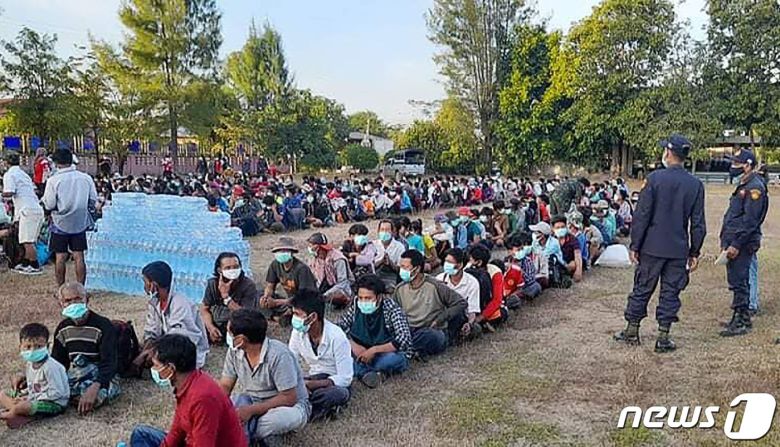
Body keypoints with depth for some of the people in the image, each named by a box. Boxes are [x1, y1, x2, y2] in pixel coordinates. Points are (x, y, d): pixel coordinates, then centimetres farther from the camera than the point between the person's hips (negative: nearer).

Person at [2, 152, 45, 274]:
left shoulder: (9, 175, -2)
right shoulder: (24, 174, 22)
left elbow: (9, 193, -15)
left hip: (28, 210, -8)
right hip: (38, 209, 8)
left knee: (27, 241, -3)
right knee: (30, 241, 15)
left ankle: (35, 267, -1)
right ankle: (25, 264, 23)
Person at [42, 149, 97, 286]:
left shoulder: (54, 180, -12)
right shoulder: (86, 178, -5)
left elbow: (49, 205, -10)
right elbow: (93, 201, 1)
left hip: (60, 223, -2)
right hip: (80, 222, 2)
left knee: (60, 257, 7)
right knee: (79, 256, 7)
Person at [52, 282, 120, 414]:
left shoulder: (103, 325, -13)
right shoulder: (63, 328, 8)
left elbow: (109, 363, -21)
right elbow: (57, 361, 14)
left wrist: (94, 387, -38)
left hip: (101, 377, -4)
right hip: (73, 377, 5)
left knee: (94, 397, -37)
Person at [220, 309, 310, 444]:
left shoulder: (278, 355, -28)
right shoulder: (234, 351, -9)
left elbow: (289, 398, -26)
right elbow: (225, 386, -2)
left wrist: (251, 410, -31)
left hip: (288, 405, -4)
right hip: (253, 403, 4)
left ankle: (241, 433, -18)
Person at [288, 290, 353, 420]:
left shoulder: (336, 336, -23)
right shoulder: (298, 332, -8)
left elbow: (345, 378, -22)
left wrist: (310, 384, -30)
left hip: (337, 385, -4)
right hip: (313, 380, 5)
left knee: (329, 395, -40)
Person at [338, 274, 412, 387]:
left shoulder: (391, 309, -20)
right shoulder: (355, 306, -8)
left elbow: (403, 341, -30)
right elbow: (340, 328, -3)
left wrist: (374, 350, -34)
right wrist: (353, 345, -21)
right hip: (363, 353, 5)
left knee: (394, 358, -38)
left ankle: (361, 372, -16)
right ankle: (376, 372, -29)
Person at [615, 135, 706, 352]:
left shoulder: (655, 178, -10)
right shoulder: (696, 185, 0)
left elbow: (641, 215, -10)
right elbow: (698, 224, 2)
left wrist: (634, 245, -4)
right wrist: (694, 252, 10)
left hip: (652, 247, -2)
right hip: (679, 250, 2)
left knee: (642, 289, 9)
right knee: (670, 293, 9)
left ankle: (632, 331, 20)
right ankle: (663, 338, 13)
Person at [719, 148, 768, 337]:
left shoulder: (754, 188, -14)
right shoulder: (743, 186, 17)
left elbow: (750, 221, -20)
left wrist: (736, 244, -22)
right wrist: (725, 242, 19)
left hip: (742, 244, -10)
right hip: (734, 243, 10)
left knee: (739, 282, -6)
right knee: (737, 282, 15)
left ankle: (741, 323, 0)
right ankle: (741, 318, 25)